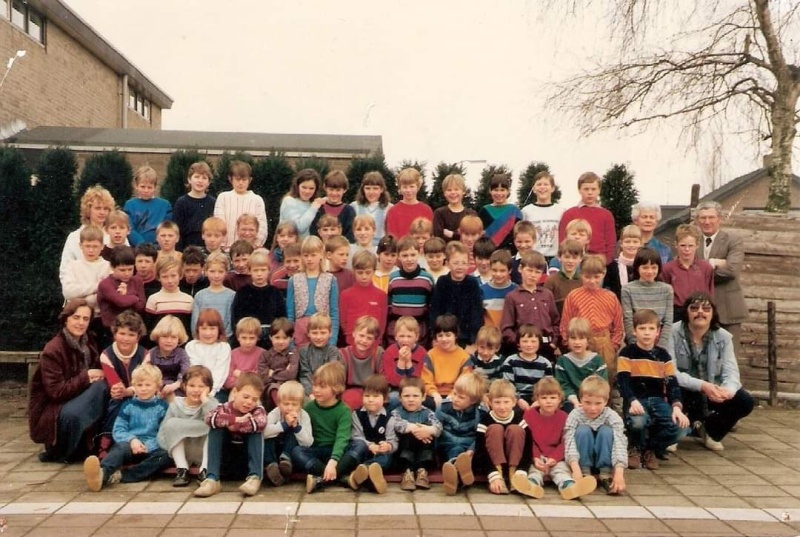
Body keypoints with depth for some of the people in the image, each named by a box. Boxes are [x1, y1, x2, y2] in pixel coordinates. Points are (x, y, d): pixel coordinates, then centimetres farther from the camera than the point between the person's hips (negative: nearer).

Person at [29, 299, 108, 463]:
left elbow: (96, 373, 6)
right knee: (72, 415, -38)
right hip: (50, 409, -6)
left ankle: (86, 444, -8)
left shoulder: (88, 343, 3)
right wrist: (85, 378, -21)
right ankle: (57, 452, -5)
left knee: (101, 386, -20)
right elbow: (56, 392, -22)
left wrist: (97, 376, -17)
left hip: (74, 402, 7)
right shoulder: (53, 350, -19)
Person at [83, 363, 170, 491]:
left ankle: (119, 476, -44)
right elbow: (118, 430, 6)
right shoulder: (128, 405, 13)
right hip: (129, 445, 1)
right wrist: (132, 440, -15)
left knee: (165, 456, -33)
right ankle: (102, 473, -66)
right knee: (120, 448, -34)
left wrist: (147, 446, -18)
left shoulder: (161, 407, 8)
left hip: (151, 449, -1)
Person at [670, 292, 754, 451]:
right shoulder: (673, 333, -17)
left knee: (745, 401, -19)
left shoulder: (723, 337, -4)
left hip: (713, 392, 4)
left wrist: (728, 390, -35)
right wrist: (702, 386, -38)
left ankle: (710, 431, 11)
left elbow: (731, 371, -11)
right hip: (684, 391, -4)